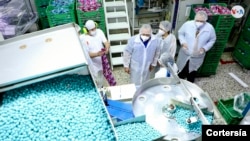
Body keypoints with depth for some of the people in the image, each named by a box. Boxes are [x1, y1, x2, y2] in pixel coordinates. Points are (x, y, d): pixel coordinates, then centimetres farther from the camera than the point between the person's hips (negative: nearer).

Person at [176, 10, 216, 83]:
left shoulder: (210, 28, -16)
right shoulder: (187, 24, -17)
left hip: (197, 57, 0)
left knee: (191, 77, 19)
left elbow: (212, 40, 0)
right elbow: (180, 33, 0)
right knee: (180, 74, 18)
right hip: (184, 54, 0)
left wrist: (205, 48, -15)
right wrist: (183, 42, -18)